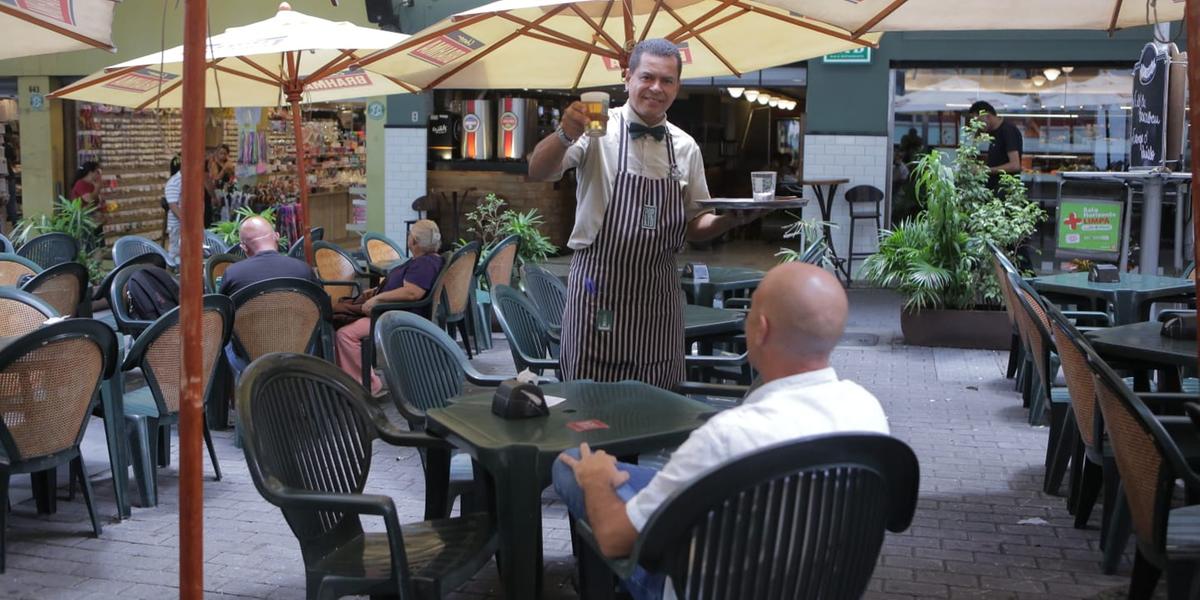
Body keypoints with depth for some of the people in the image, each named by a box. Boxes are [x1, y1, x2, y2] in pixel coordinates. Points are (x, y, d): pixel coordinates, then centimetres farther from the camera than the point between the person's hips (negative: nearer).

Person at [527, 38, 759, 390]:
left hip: (658, 295, 4)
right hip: (599, 290, -4)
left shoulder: (686, 148, 8)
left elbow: (694, 227, 14)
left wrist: (731, 219, -6)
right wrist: (565, 135, -38)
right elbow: (538, 173, -19)